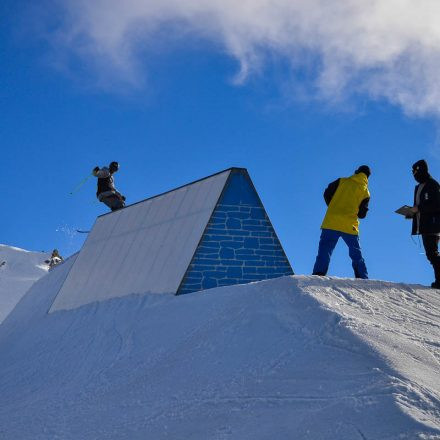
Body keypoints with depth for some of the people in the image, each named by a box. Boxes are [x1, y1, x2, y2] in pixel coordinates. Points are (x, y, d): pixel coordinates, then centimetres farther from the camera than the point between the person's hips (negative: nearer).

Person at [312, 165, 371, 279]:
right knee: (356, 255, 13)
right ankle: (363, 278, 6)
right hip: (350, 227, 1)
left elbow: (327, 194, 7)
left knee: (324, 249, -4)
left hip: (331, 223, -1)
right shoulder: (365, 192, 9)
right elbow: (362, 214, 9)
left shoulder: (342, 181, 7)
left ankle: (318, 273, -22)